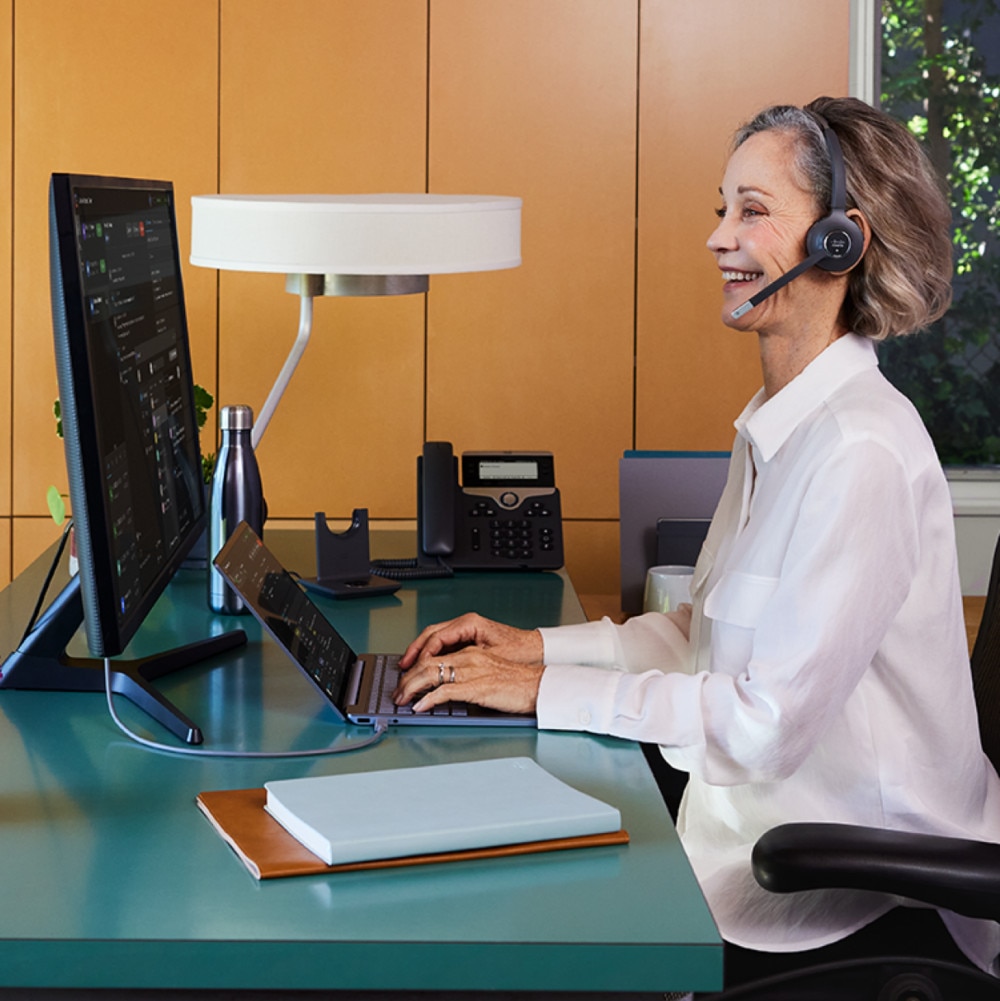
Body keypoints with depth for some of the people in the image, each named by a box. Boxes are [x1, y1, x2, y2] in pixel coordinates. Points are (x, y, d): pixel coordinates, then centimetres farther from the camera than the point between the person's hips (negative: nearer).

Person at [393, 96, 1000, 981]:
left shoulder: (861, 451, -22)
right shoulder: (782, 422, 9)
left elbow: (769, 722, -23)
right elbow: (711, 633, 15)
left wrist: (546, 690, -18)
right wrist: (537, 647, 4)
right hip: (769, 818, 8)